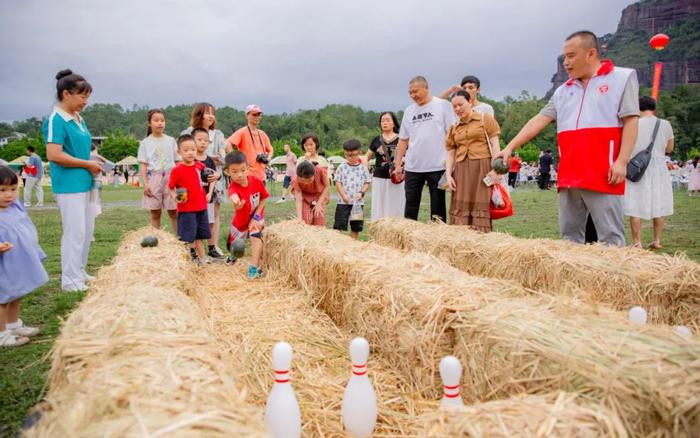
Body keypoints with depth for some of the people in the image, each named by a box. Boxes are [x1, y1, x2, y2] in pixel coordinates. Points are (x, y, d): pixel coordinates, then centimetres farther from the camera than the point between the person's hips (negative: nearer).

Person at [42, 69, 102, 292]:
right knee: (75, 231, -6)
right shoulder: (56, 120, -14)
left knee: (87, 229, 15)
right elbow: (54, 155, -21)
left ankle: (79, 272, 28)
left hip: (83, 183, 9)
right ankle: (70, 280, 5)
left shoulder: (79, 119, 13)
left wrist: (93, 161, 5)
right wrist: (87, 164, -15)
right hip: (68, 184, -9)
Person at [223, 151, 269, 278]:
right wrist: (236, 202, -84)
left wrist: (256, 217, -17)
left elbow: (263, 199, -10)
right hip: (240, 220, 0)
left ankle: (254, 267, -22)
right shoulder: (233, 187, -34)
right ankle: (233, 255, 55)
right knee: (234, 245, 18)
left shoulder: (256, 181, -25)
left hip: (256, 217, 0)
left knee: (256, 236, -27)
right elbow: (234, 197, -59)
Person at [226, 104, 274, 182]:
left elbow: (270, 150, 27)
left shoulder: (262, 134, 15)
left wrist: (267, 159, 6)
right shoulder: (242, 132, -6)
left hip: (261, 175, 7)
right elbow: (228, 145, -18)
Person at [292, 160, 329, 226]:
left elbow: (326, 186, -16)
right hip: (305, 198, 0)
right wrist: (299, 218, -39)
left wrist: (319, 203, -18)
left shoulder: (320, 170, -33)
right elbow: (298, 200, -30)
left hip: (320, 197, 1)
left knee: (319, 223, -2)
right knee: (305, 223, -10)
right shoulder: (296, 180, -32)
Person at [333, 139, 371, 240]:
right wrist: (343, 195, -13)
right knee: (339, 224, -4)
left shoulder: (363, 168, 5)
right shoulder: (342, 167, 3)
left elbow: (367, 183, 5)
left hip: (358, 202, 2)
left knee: (356, 226, 10)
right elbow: (338, 182, 0)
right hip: (343, 201, -1)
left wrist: (361, 192, -12)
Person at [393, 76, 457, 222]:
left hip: (437, 166, -4)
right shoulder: (409, 111, 12)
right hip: (412, 167, 4)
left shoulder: (443, 105, 0)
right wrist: (397, 163, 9)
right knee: (410, 206, 8)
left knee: (437, 207, 4)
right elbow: (403, 140, 15)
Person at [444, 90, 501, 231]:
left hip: (482, 167, -4)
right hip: (461, 171, 4)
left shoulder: (485, 119, 5)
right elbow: (450, 154, 13)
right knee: (460, 208, 3)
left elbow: (495, 144, -2)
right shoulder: (453, 128, 17)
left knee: (481, 206, -6)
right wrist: (448, 175, 0)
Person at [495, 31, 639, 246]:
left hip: (603, 176, -5)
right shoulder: (563, 91, 19)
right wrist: (510, 147, 4)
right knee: (570, 235, 9)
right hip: (569, 177, 5)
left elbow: (631, 121, -3)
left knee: (610, 237, -3)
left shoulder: (622, 77, 5)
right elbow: (539, 120, 14)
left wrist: (622, 161, -12)